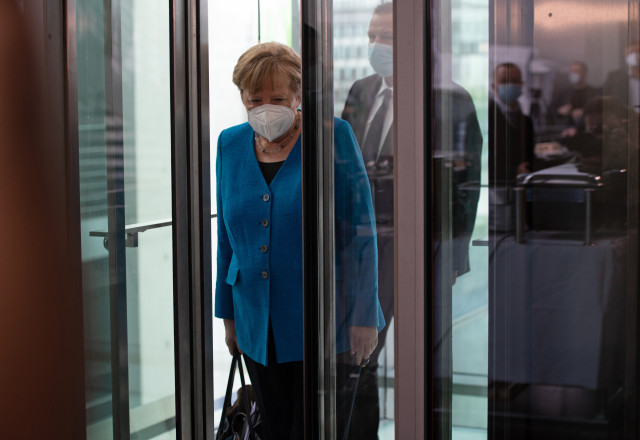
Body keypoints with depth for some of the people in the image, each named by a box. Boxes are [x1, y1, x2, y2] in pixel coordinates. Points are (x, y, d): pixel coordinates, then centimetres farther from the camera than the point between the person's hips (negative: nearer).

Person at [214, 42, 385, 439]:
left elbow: (360, 231, -8)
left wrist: (363, 317, -11)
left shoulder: (333, 137, -8)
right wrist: (228, 313, 14)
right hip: (258, 327, 4)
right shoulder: (231, 144, 6)